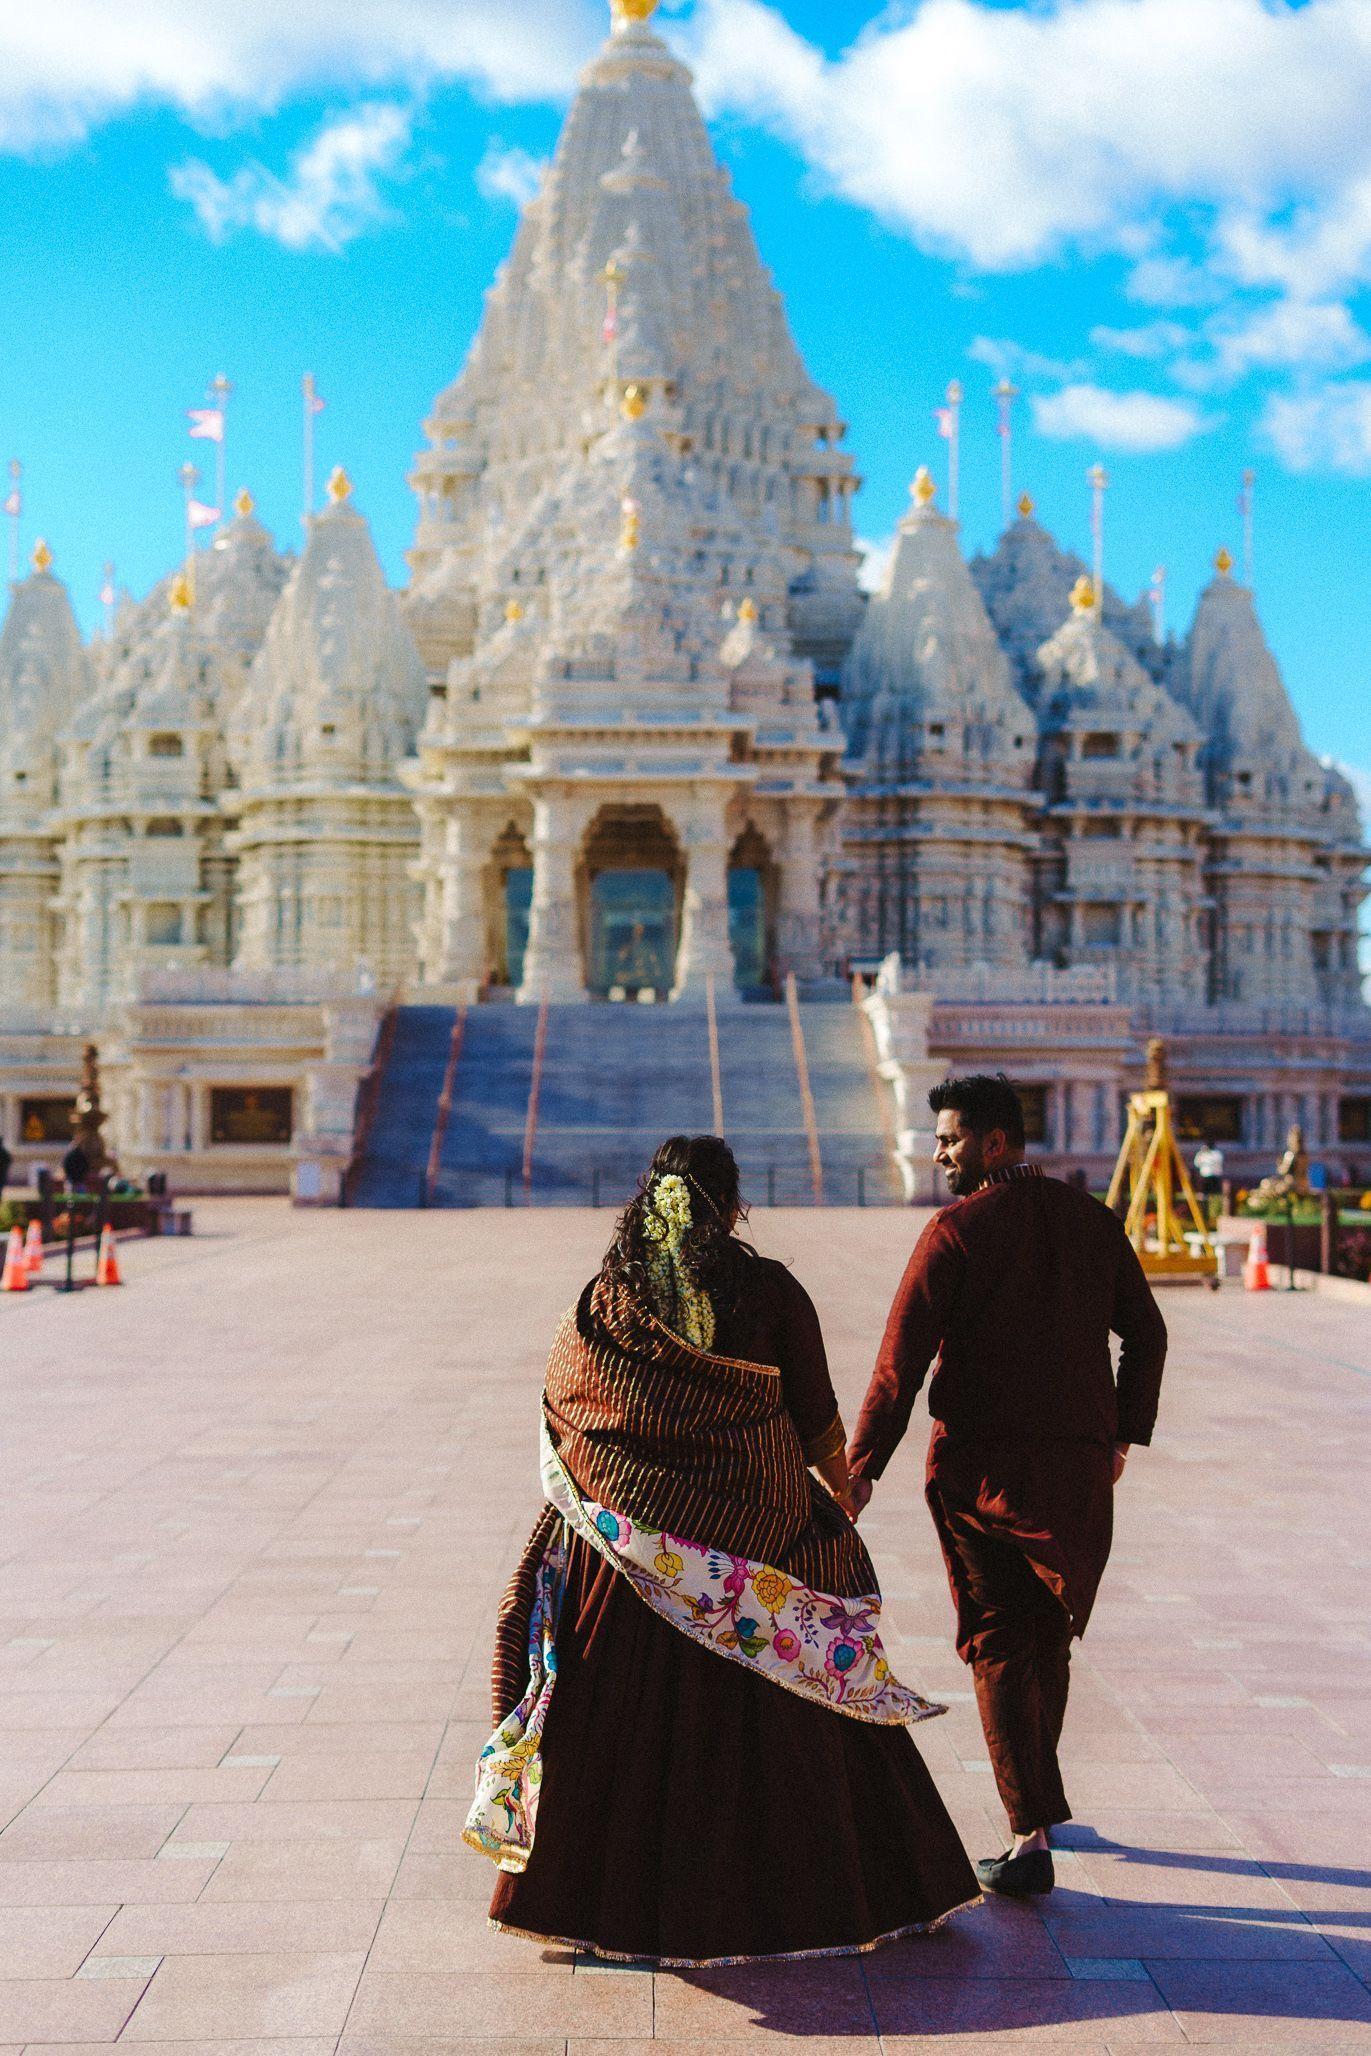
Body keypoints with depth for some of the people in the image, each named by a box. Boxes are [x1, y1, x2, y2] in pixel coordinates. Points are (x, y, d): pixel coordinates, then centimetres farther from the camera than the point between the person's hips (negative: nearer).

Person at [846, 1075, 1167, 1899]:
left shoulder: (957, 1231, -10)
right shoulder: (1093, 1221, 5)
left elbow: (903, 1359, -14)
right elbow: (1147, 1334, 9)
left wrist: (861, 1468, -10)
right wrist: (1125, 1433, 19)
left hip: (978, 1464, -4)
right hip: (1077, 1467, 4)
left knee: (1000, 1646, 5)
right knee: (1048, 1636, 21)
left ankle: (1032, 1836, 3)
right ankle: (1037, 1794, 36)